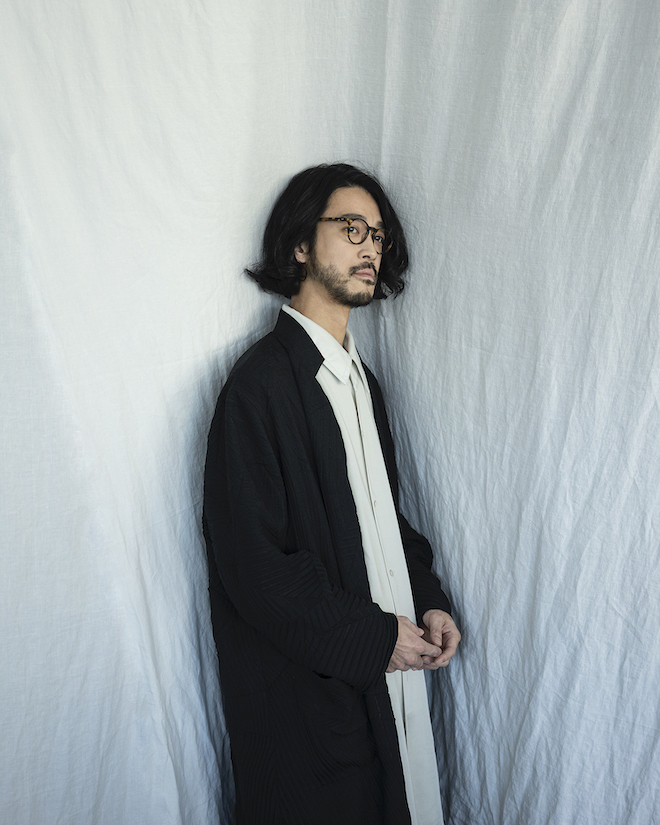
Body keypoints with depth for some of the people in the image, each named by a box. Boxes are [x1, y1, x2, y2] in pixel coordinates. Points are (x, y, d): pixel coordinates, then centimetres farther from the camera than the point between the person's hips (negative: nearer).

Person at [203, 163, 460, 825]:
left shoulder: (359, 378, 8)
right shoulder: (260, 383, -19)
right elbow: (253, 563, -21)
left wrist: (429, 600, -1)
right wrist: (373, 637, -15)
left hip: (389, 666, 8)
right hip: (306, 687, -7)